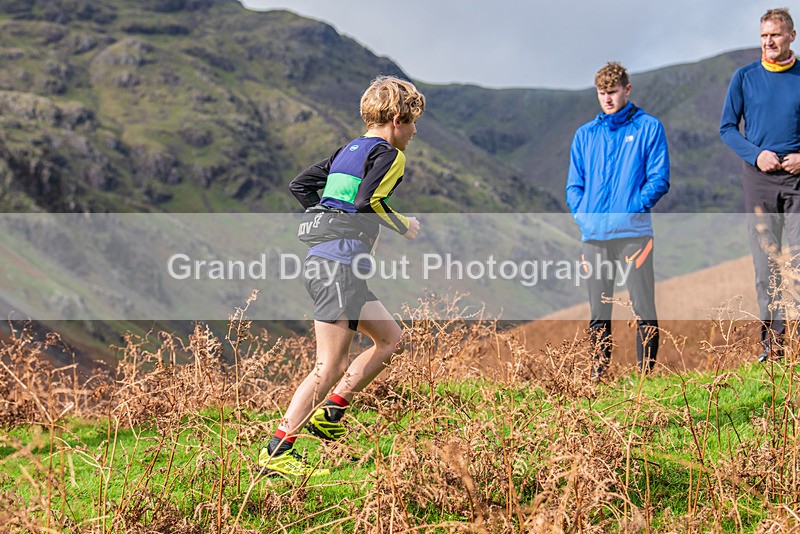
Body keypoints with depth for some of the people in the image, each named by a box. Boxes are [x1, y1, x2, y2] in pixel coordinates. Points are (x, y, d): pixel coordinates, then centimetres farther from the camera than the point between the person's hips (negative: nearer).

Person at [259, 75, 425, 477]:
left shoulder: (347, 151, 20)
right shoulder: (388, 154, -4)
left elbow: (299, 185, 20)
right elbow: (368, 201, -20)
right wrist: (404, 226, -4)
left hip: (320, 260, 10)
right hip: (339, 266, -10)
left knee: (391, 339, 17)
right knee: (330, 367, -10)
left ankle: (328, 413, 15)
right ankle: (276, 451, -11)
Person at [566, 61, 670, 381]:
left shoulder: (649, 127, 6)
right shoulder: (585, 134, 17)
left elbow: (659, 179, 0)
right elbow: (574, 184, 18)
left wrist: (632, 208, -12)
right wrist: (582, 215, 1)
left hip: (633, 231, -3)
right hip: (593, 234, 4)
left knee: (644, 308, -6)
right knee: (598, 311, 7)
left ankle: (646, 374, -1)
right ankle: (597, 375, 12)